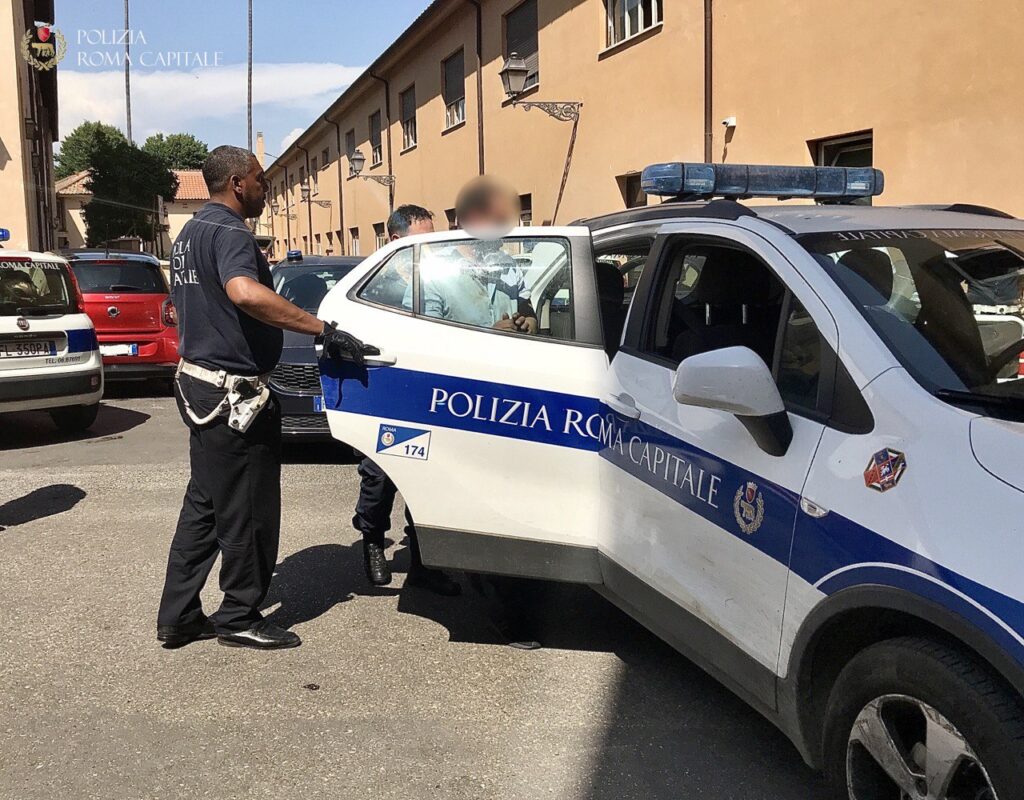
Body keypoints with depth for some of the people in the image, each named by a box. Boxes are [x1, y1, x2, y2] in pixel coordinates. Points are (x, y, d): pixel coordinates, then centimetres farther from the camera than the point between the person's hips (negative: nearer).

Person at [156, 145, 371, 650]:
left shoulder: (190, 233, 16)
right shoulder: (229, 232, -17)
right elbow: (245, 293, -38)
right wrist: (324, 331, -39)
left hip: (198, 384, 11)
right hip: (232, 394, -11)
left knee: (203, 505, 16)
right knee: (247, 512, 2)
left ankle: (178, 617, 23)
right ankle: (239, 618, 14)